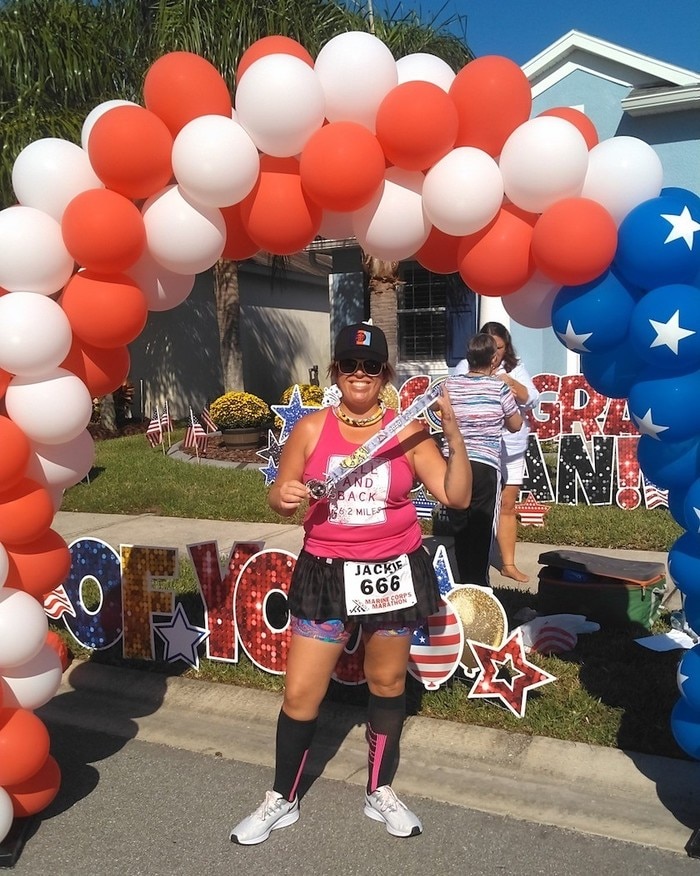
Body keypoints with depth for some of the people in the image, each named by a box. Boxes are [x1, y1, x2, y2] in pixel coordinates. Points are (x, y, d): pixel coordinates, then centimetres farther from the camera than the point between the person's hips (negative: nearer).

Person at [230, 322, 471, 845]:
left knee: (388, 683, 15)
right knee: (301, 693, 4)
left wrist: (454, 434, -18)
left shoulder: (408, 431, -5)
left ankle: (380, 793, 37)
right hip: (327, 573, 0)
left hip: (395, 571, 0)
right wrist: (284, 497, -18)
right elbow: (281, 500, 5)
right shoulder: (311, 429, -3)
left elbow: (457, 496, -8)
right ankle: (282, 800, 27)